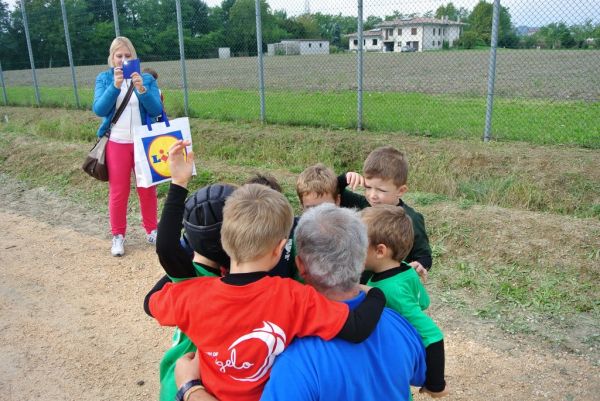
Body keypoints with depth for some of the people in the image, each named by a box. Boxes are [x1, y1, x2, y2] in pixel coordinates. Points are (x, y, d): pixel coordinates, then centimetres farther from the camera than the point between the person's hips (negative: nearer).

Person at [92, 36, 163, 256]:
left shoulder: (146, 78, 2)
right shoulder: (104, 78, 3)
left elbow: (156, 110, -7)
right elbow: (99, 109, -10)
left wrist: (141, 89, -23)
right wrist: (115, 86, -22)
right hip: (117, 144, 0)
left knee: (147, 189, 7)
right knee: (118, 192, 4)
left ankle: (151, 230, 22)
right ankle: (118, 235, 16)